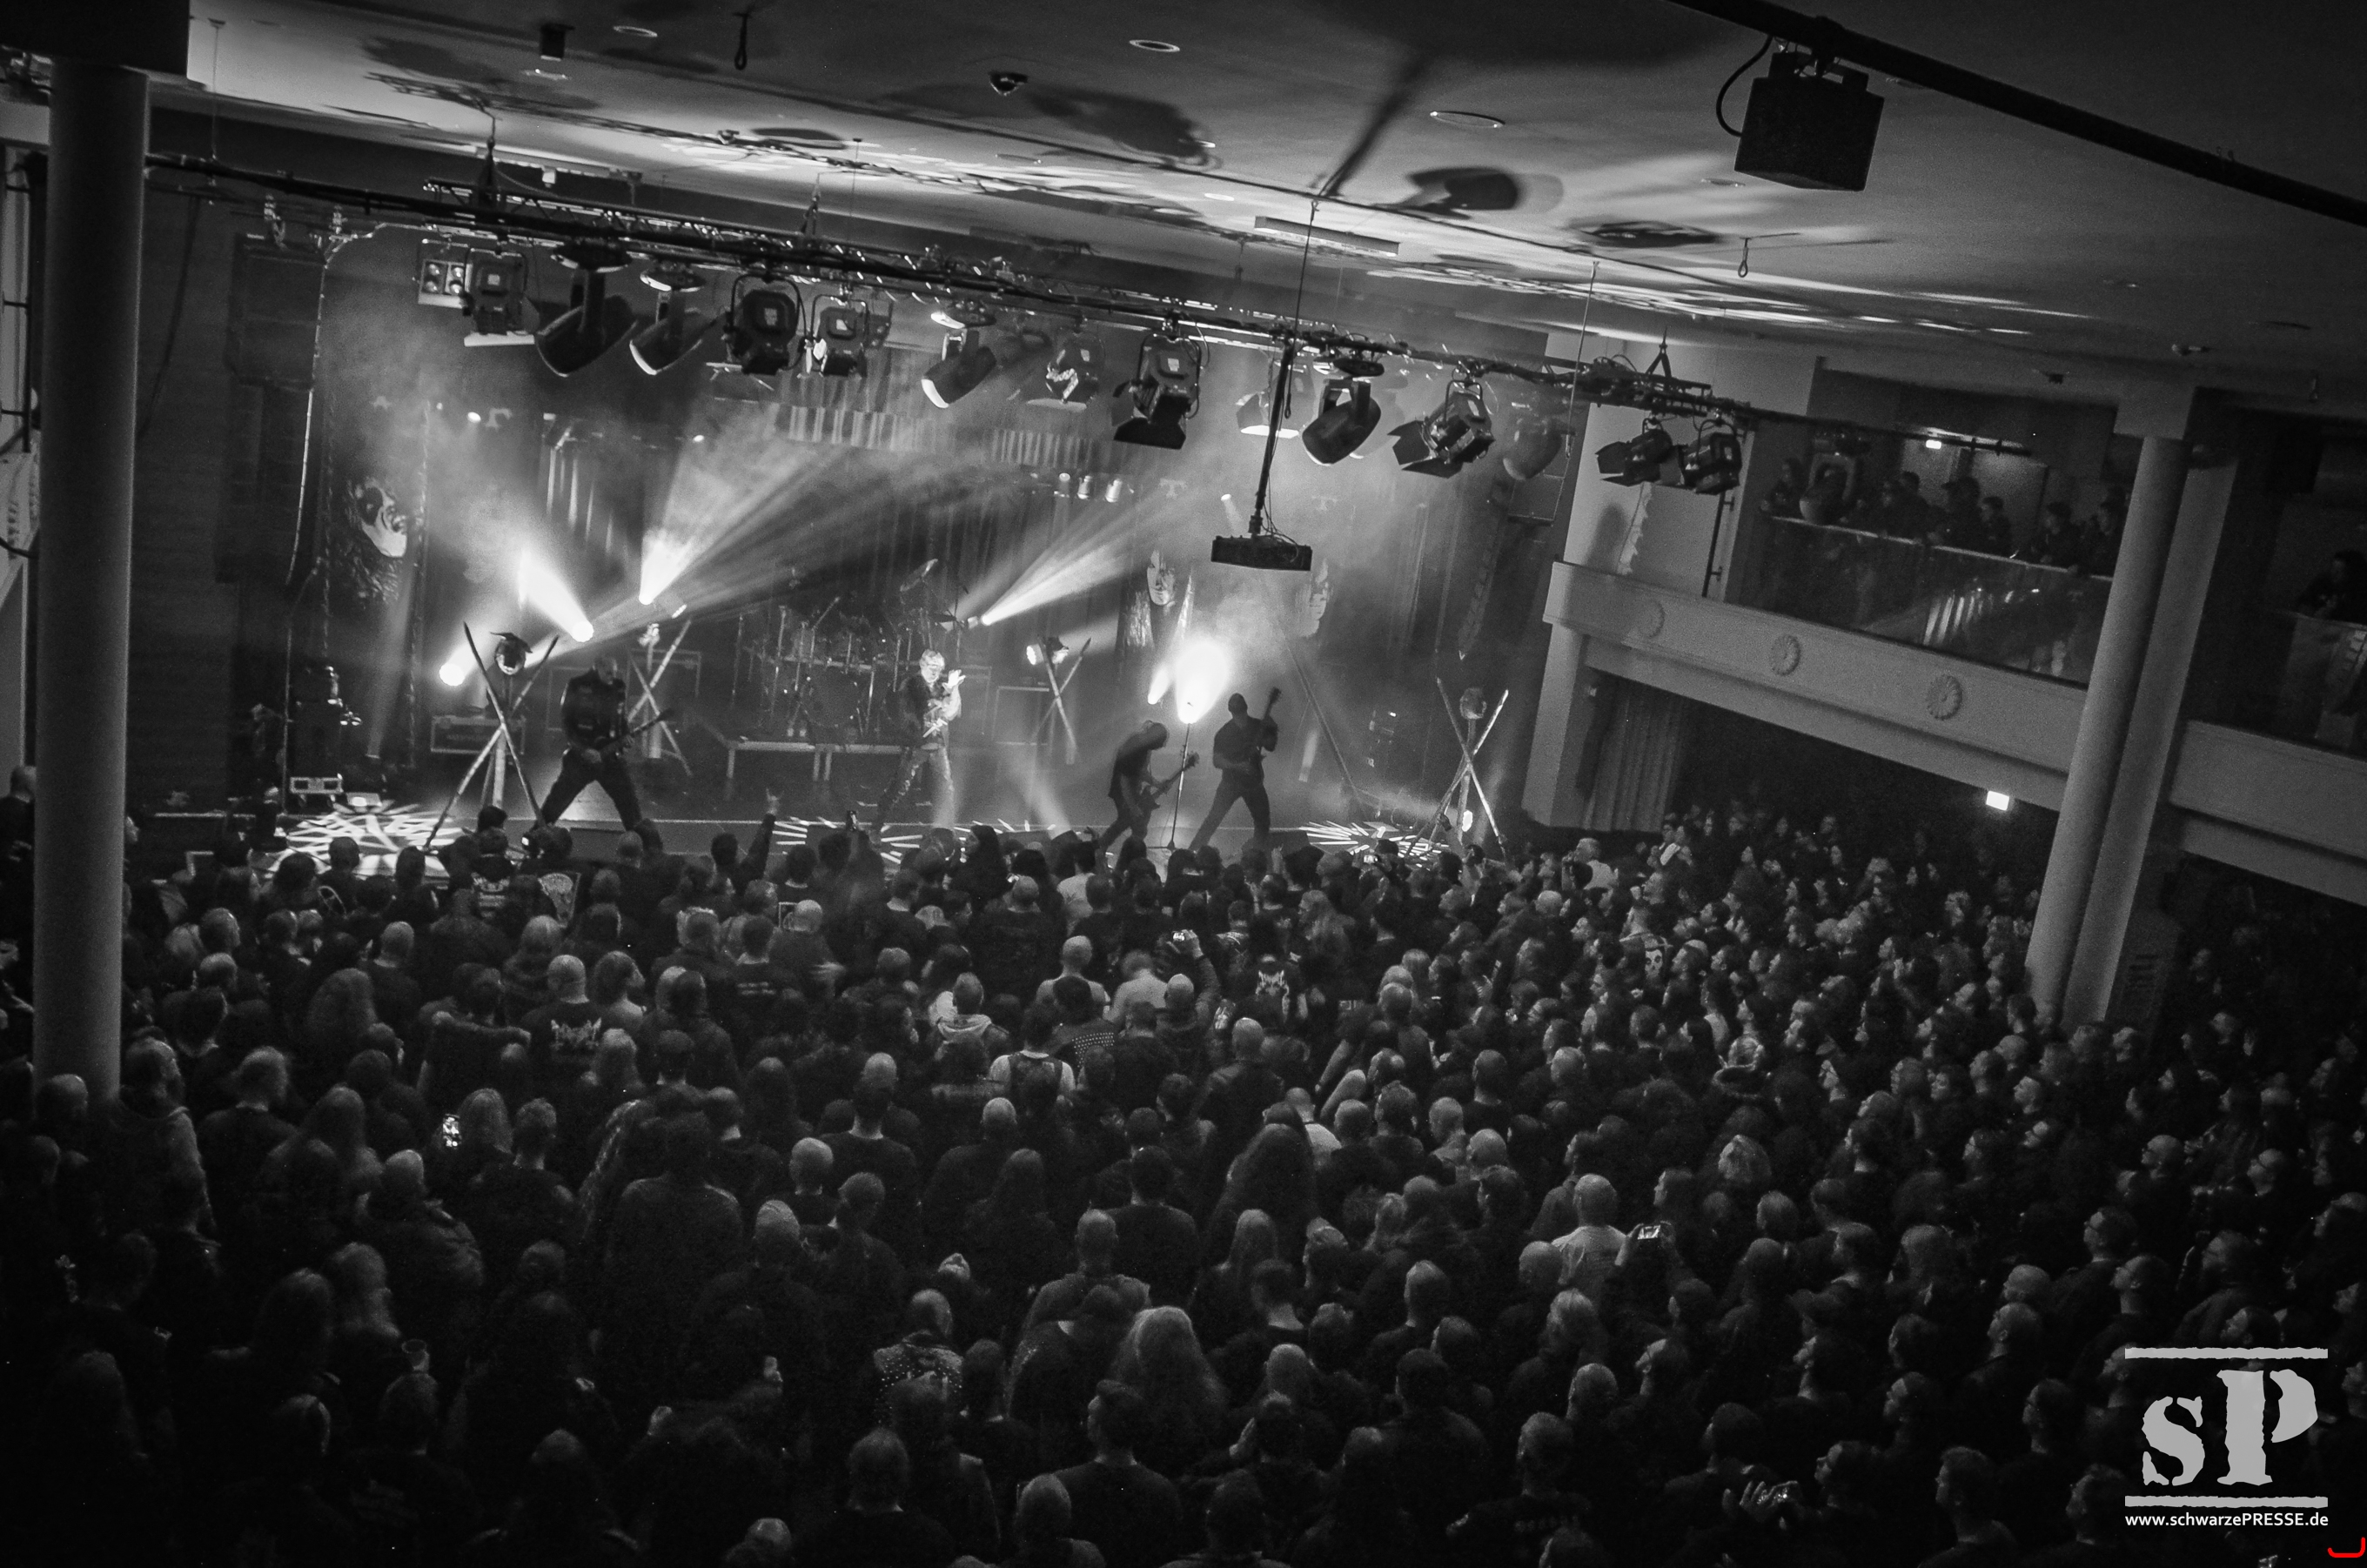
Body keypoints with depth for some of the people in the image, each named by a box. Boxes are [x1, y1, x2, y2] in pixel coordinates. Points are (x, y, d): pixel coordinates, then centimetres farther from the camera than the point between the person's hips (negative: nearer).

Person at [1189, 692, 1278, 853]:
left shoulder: (1258, 726, -1)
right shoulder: (1224, 733, -10)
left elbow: (1271, 745, 5)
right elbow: (1217, 761, -10)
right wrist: (1237, 766, -24)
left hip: (1254, 781, 4)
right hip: (1231, 781, -3)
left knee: (1263, 822, 10)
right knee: (1214, 818, -11)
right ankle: (1193, 852, -6)